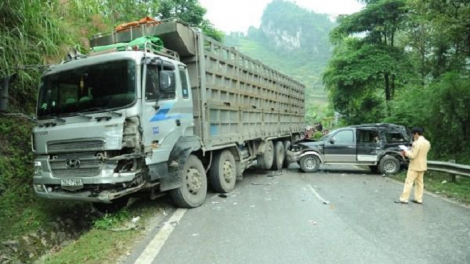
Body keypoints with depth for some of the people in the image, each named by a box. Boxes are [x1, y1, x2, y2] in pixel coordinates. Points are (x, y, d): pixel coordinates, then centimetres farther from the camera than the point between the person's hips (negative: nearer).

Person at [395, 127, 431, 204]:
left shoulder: (417, 143, -21)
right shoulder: (427, 143, 7)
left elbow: (412, 156, -22)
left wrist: (406, 152, -6)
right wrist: (410, 151, 16)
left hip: (415, 166, -9)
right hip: (422, 165, 9)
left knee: (409, 182, -5)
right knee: (419, 182, 13)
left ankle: (404, 199, -4)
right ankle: (418, 199, 18)